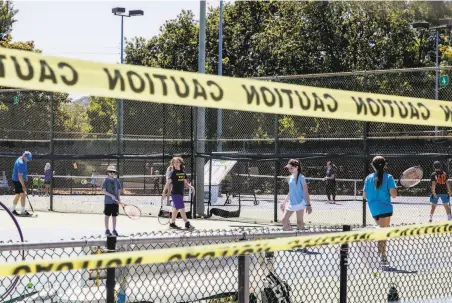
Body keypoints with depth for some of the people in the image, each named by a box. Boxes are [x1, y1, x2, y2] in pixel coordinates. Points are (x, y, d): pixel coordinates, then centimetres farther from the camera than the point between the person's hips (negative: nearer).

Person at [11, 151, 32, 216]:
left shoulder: (22, 160, 6)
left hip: (18, 180, 10)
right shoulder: (21, 163, -26)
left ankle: (13, 210, 20)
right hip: (17, 181, -10)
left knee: (18, 195, 14)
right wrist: (23, 186, -28)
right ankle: (23, 211, -13)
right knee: (23, 194, -13)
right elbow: (20, 176, -28)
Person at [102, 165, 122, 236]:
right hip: (108, 201, -3)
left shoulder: (117, 181, 7)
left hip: (115, 201, 3)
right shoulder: (106, 180, -4)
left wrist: (119, 198, -3)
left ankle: (114, 230, 14)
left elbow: (119, 190, 11)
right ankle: (107, 230, 10)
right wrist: (111, 195, -21)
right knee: (107, 216, 3)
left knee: (114, 216, 8)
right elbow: (104, 191, -10)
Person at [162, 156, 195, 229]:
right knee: (182, 208, -11)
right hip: (175, 193, -7)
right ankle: (187, 224, -11)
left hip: (181, 193, 7)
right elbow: (168, 183, -8)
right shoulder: (173, 172, -8)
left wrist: (191, 187, -1)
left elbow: (185, 183, 16)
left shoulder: (183, 172, 10)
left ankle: (172, 223, 22)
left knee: (176, 208, 13)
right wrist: (164, 192, -10)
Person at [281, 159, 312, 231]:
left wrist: (308, 205, -16)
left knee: (299, 224, -6)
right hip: (291, 203, 7)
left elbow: (306, 192, -11)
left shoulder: (301, 178, -10)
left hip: (300, 203, -7)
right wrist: (285, 201, 21)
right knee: (283, 221, 3)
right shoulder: (291, 177, 10)